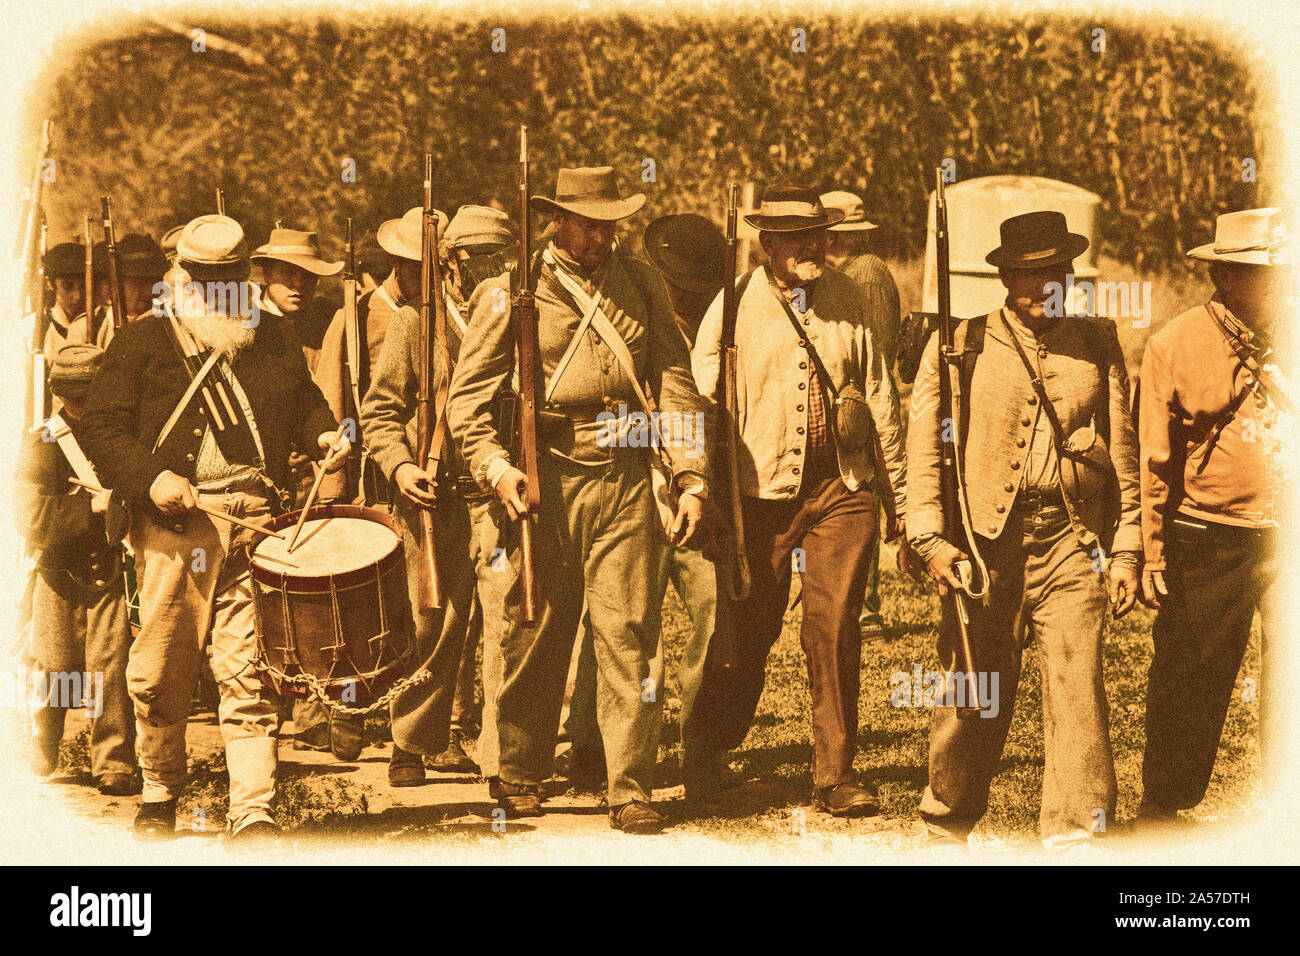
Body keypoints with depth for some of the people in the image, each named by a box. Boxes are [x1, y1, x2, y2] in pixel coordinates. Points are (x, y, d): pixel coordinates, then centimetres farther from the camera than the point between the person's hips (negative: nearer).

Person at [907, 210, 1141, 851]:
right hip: (984, 541, -1)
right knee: (970, 698, 4)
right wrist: (930, 539, -6)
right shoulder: (958, 347, 5)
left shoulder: (1098, 347, 12)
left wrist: (1126, 552, 10)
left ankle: (1075, 838, -2)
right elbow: (924, 446, 4)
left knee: (1078, 689, -8)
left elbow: (1124, 454, 14)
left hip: (1073, 542, 1)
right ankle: (948, 826, 23)